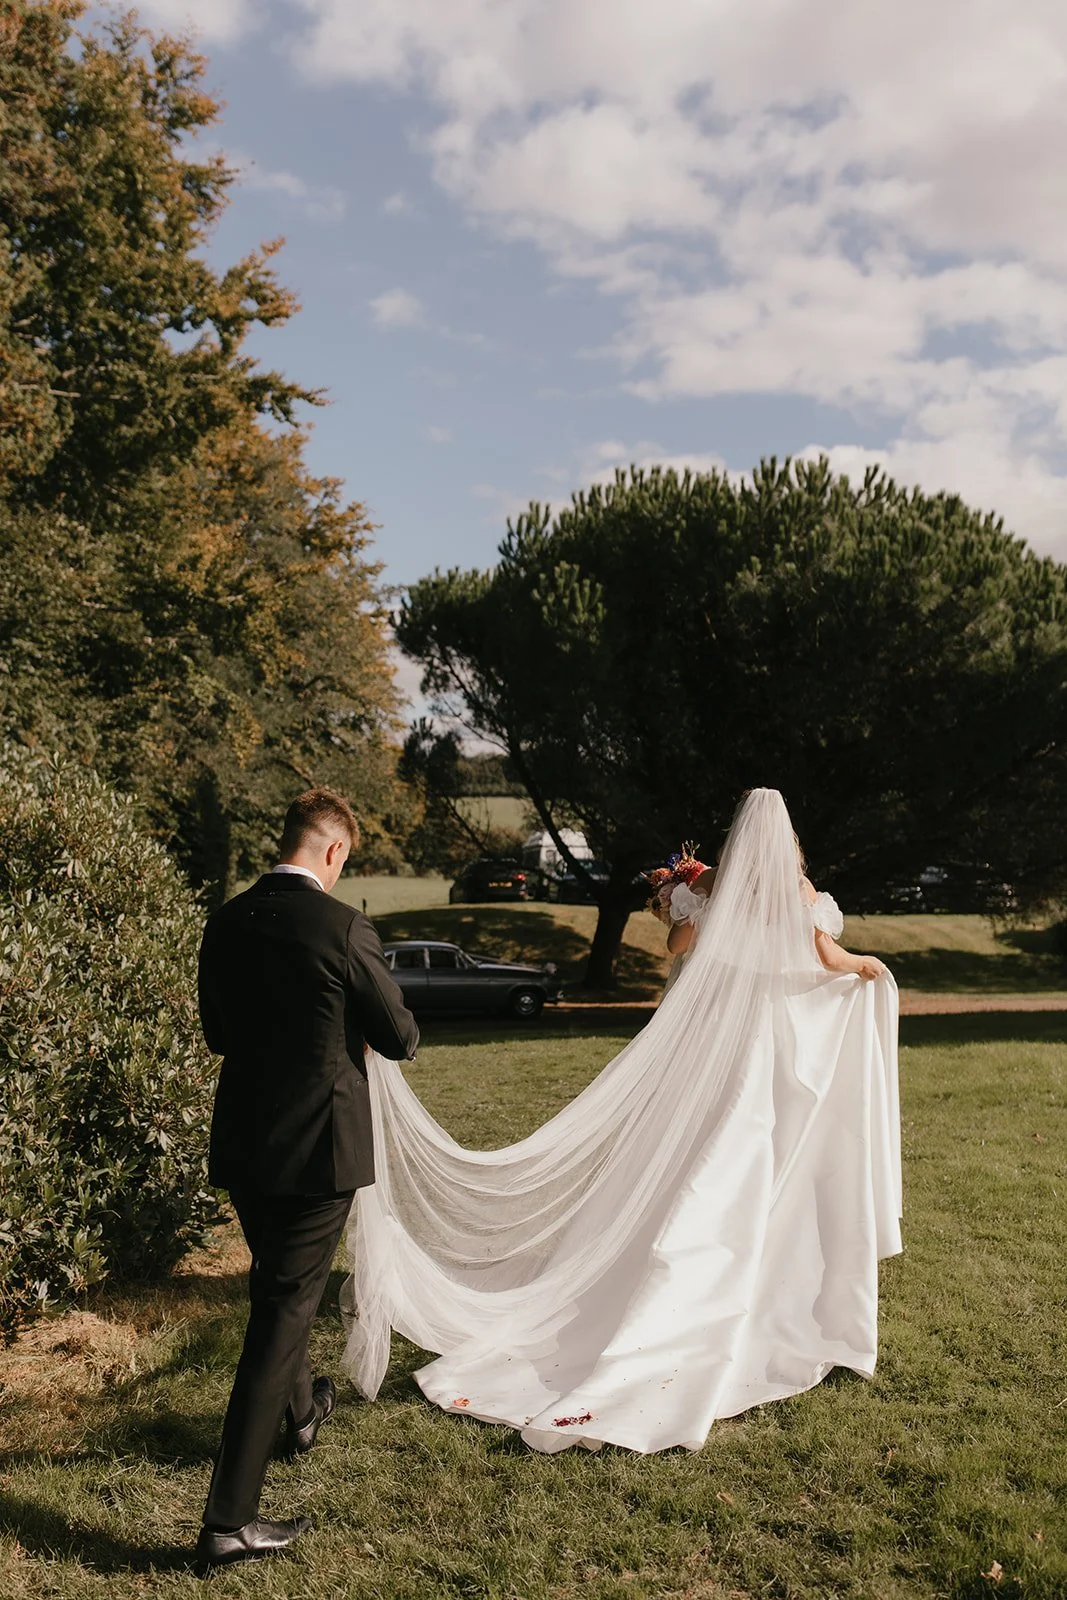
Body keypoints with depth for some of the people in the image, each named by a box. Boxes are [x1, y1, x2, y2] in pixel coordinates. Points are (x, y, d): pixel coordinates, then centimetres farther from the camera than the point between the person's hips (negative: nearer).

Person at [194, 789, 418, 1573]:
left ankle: (301, 1410, 53)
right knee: (283, 1313, 3)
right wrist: (353, 1023, 11)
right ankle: (229, 1519, 8)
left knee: (276, 1292, 27)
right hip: (317, 1146, -6)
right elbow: (401, 1039, -10)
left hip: (242, 1142, 7)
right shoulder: (342, 927, -19)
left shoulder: (227, 922, -1)